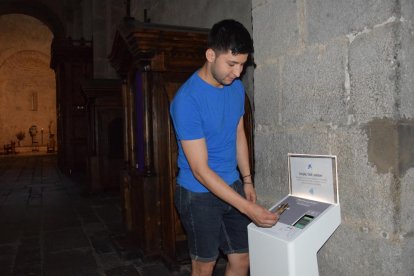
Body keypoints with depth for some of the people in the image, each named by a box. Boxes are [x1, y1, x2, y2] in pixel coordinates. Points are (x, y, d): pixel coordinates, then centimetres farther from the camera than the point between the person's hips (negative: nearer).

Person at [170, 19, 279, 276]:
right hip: (199, 194, -6)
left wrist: (247, 180, 8)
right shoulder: (187, 100, -24)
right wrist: (248, 208, -26)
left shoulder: (237, 87, -1)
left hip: (232, 186, 6)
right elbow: (200, 170, -24)